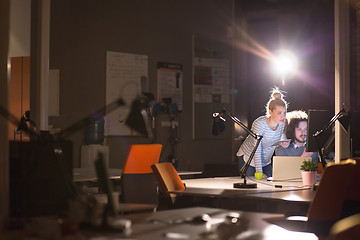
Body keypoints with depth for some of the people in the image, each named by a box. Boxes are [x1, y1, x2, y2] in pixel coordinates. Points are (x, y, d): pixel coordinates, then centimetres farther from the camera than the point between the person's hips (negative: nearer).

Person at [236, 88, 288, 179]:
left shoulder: (283, 123, -15)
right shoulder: (259, 123, -30)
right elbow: (257, 149, -27)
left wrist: (284, 143, -25)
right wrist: (259, 172, -27)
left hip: (266, 161, 5)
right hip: (248, 158, -5)